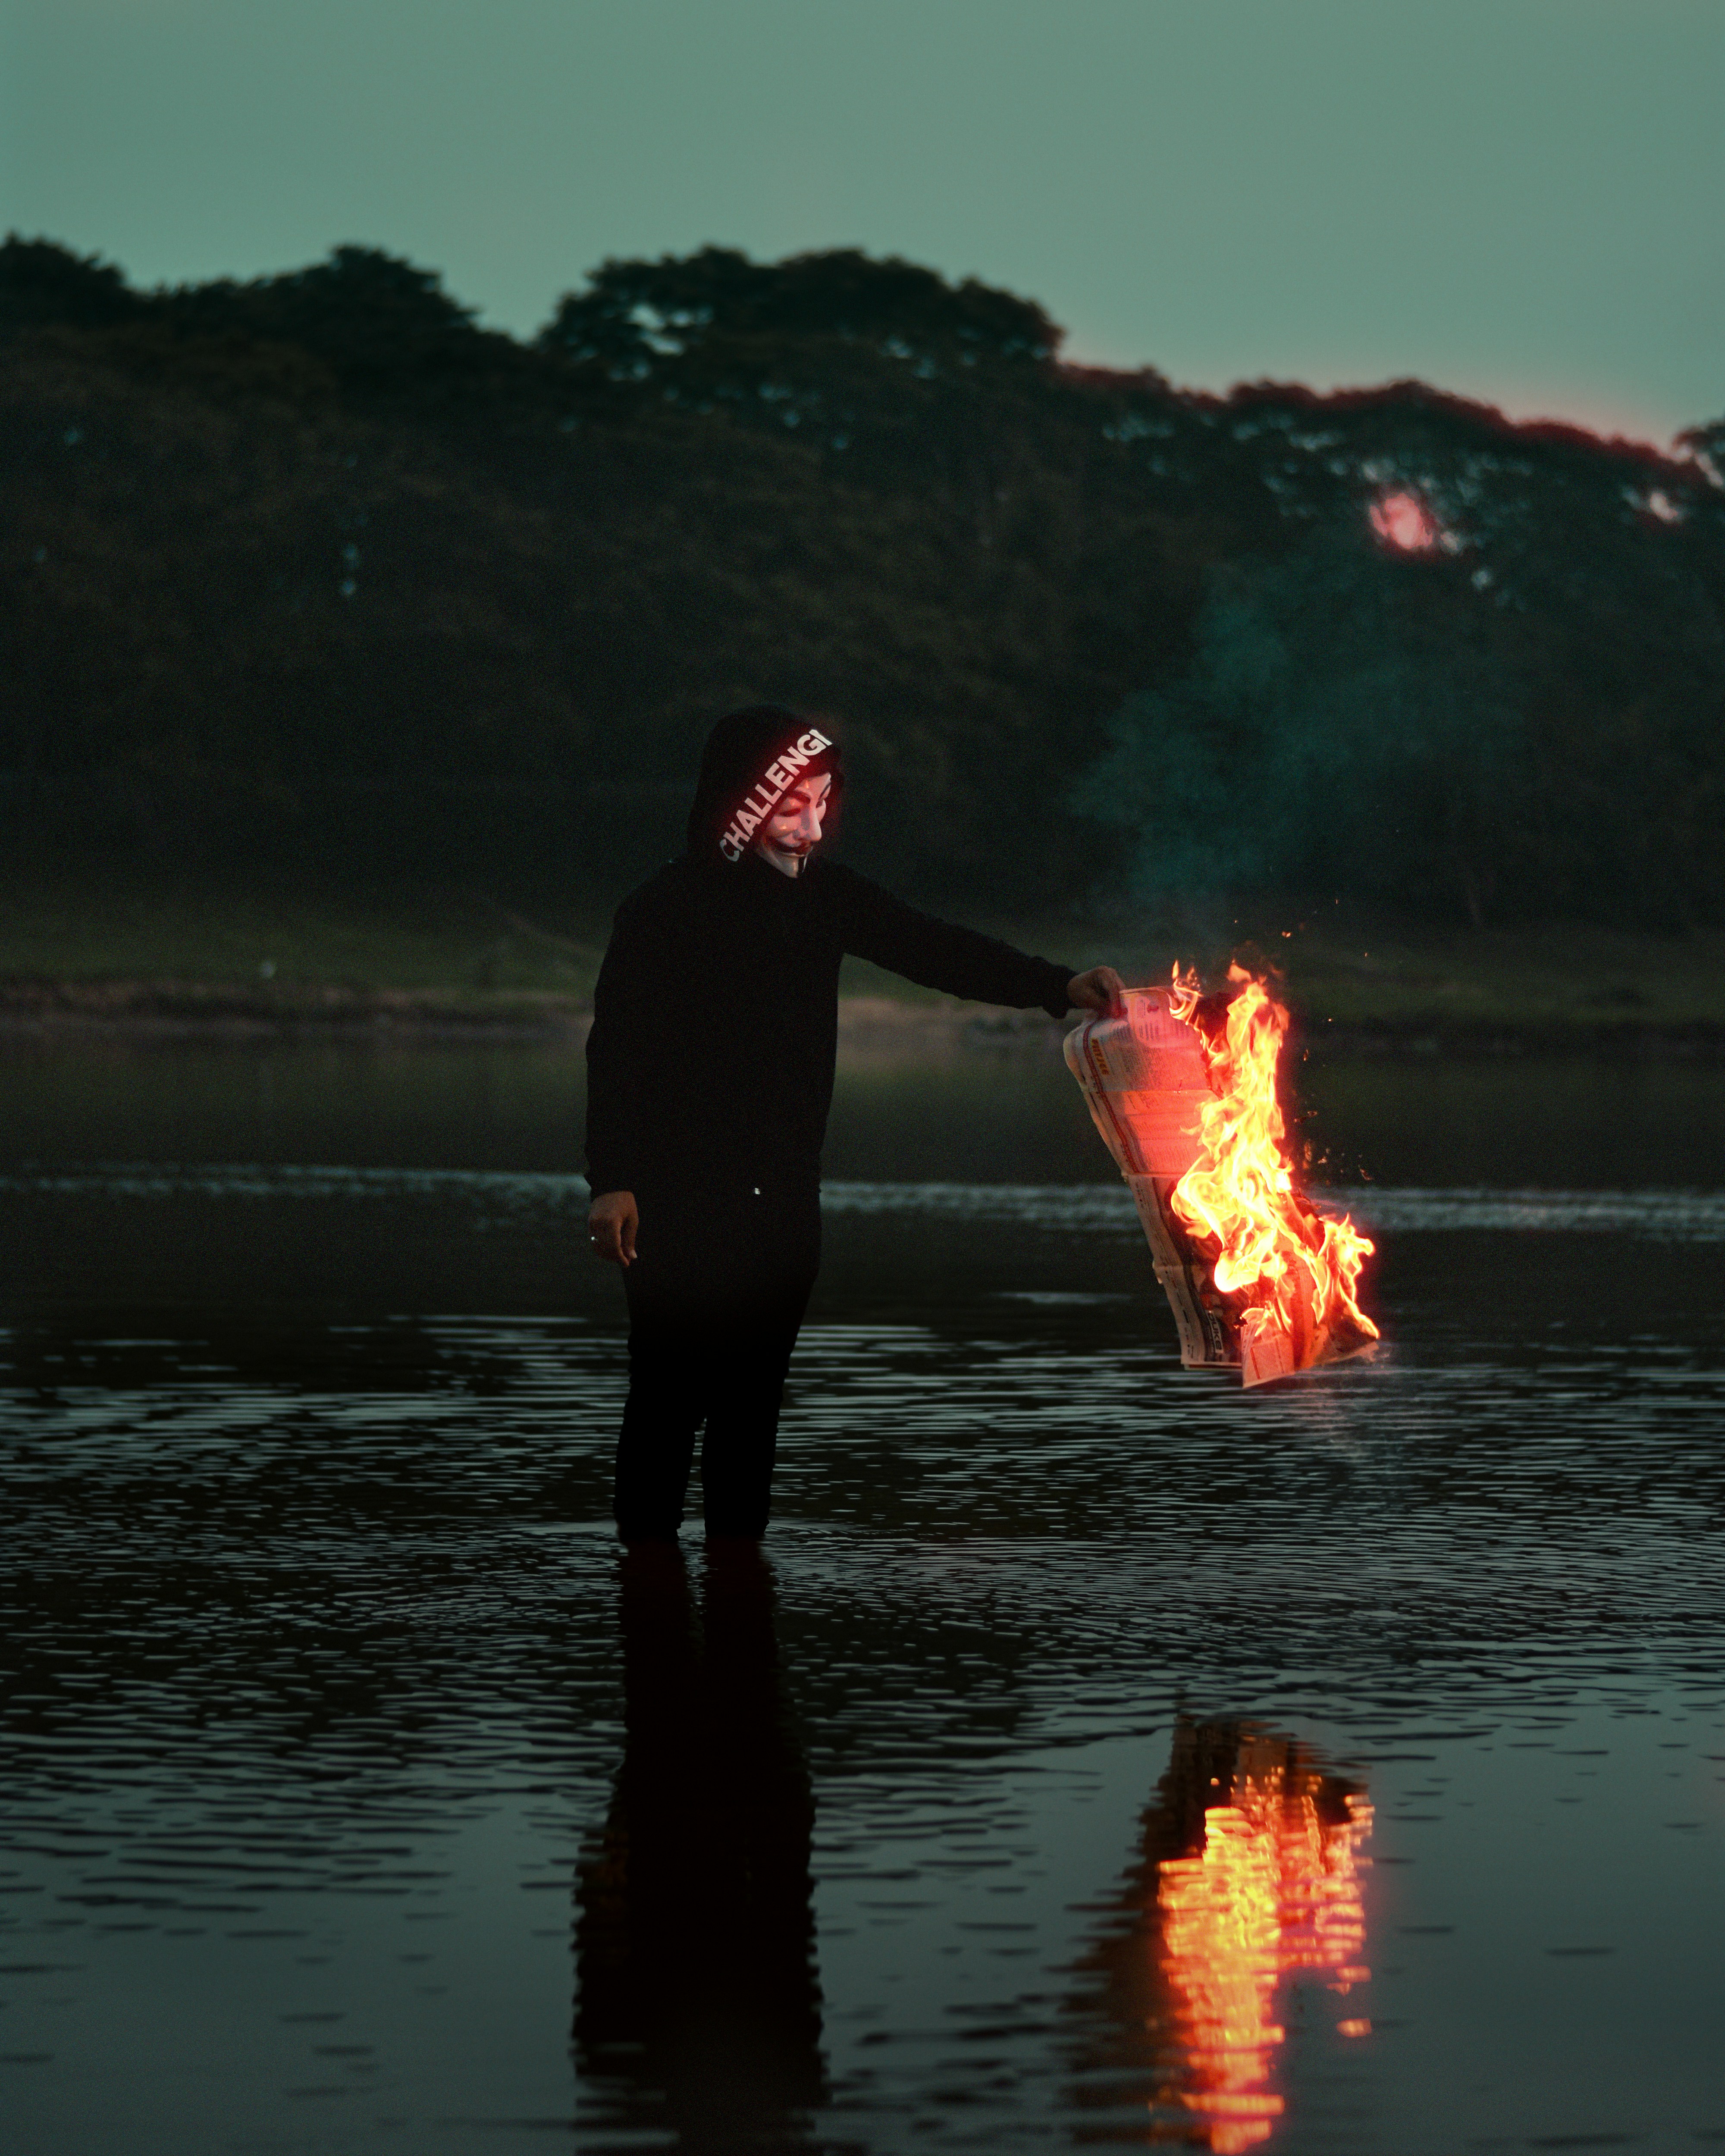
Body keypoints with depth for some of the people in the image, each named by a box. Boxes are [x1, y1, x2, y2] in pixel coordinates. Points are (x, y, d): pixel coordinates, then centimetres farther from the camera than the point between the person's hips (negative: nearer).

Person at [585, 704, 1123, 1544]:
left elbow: (933, 949, 0)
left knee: (754, 1401, 9)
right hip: (680, 1200, -5)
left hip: (784, 1197, 5)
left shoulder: (823, 893, 6)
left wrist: (1058, 985, -13)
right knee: (670, 1401, -4)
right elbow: (617, 1047, -11)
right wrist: (613, 1181, -18)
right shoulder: (667, 907, -9)